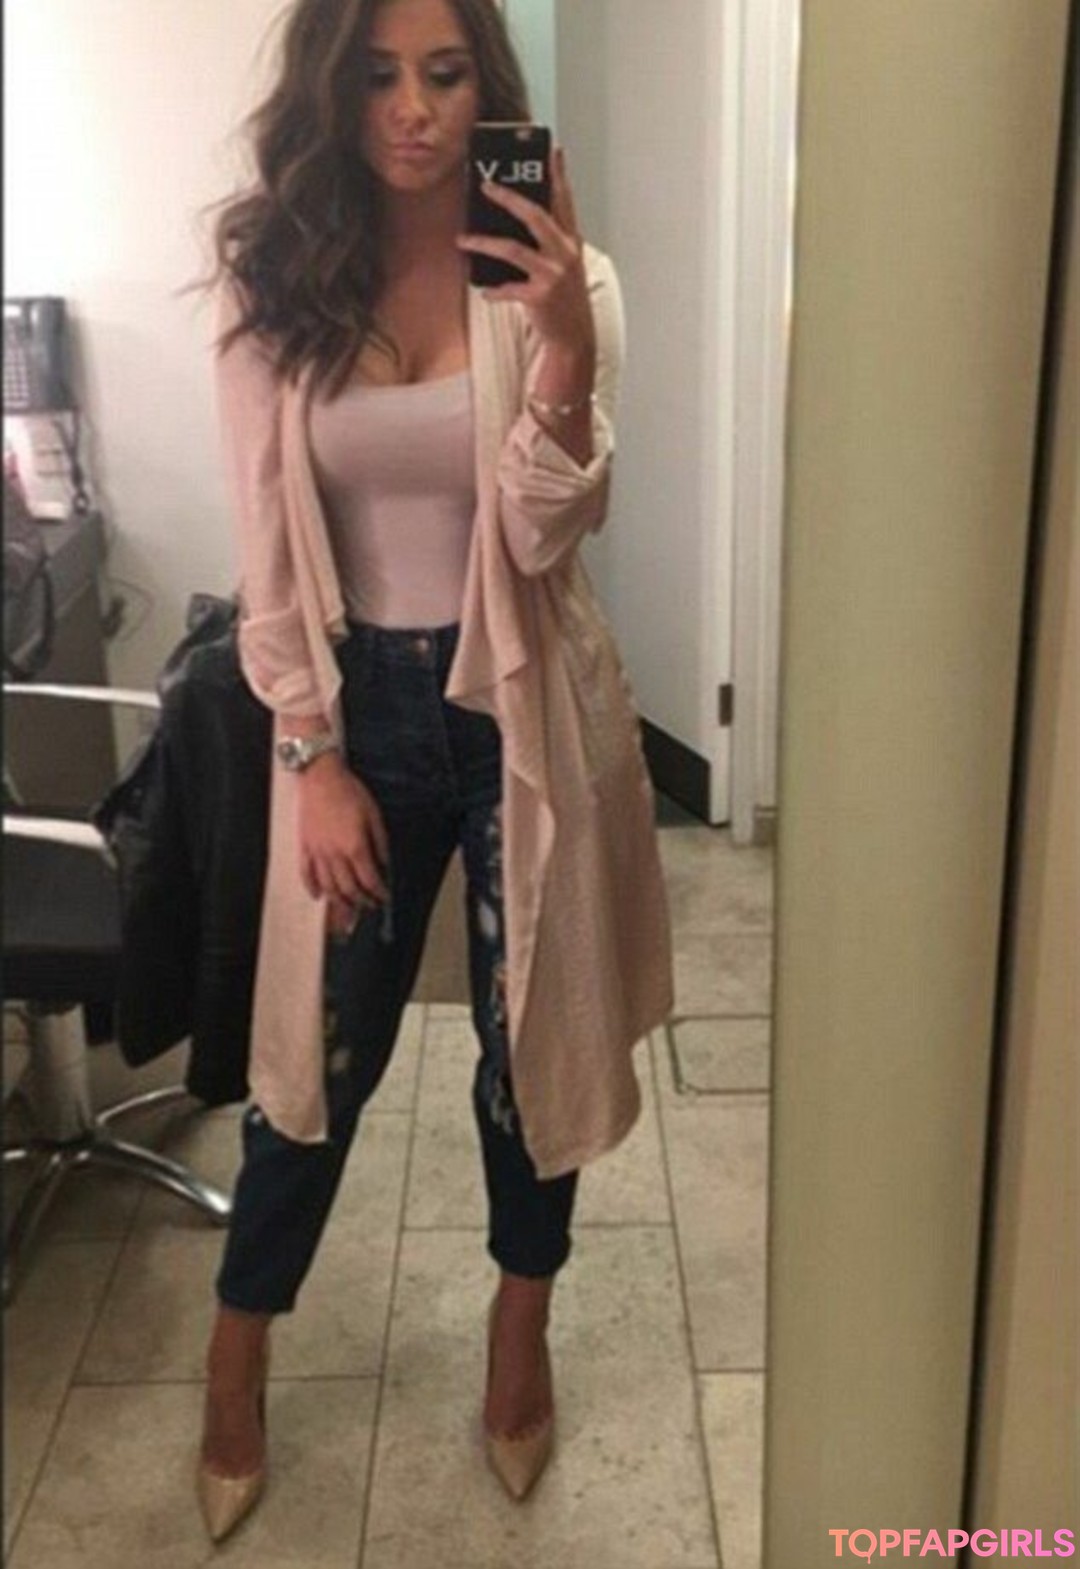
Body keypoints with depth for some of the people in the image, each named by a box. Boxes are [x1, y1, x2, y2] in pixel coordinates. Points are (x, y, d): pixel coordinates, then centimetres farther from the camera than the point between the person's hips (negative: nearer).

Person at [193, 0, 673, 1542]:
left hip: (521, 703, 0)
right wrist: (316, 757, -7)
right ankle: (237, 1357, 34)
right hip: (362, 701, 1)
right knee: (323, 1049, 11)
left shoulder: (556, 274, -7)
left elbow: (549, 534, -15)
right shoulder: (271, 286, -4)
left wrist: (563, 353, -30)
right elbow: (269, 553, -3)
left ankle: (522, 1326, 39)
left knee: (529, 1030, 13)